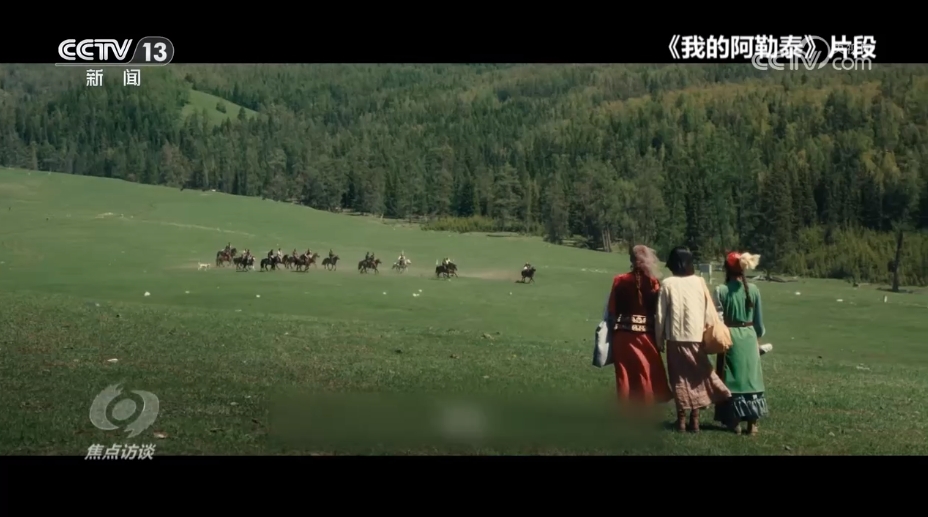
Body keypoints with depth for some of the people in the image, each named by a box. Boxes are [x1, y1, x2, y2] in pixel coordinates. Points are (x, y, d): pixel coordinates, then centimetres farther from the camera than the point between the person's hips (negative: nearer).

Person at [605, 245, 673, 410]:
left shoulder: (619, 281, -2)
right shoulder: (653, 283, -5)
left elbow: (611, 310, 0)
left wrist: (613, 330, 11)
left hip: (622, 336, 1)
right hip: (645, 335, -1)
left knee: (625, 376, 8)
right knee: (647, 375, 6)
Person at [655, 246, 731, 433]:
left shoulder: (667, 284, -5)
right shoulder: (699, 281, 0)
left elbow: (660, 315, -3)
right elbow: (709, 312, 1)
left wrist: (659, 339, 7)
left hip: (676, 337, -2)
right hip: (696, 336, 2)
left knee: (680, 378, 7)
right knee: (697, 377, 12)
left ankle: (682, 419, 6)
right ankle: (695, 419, 9)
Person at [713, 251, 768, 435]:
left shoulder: (721, 290, -11)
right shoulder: (753, 289, -1)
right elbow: (759, 319, 7)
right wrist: (758, 335, 25)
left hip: (729, 337, -2)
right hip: (749, 337, 2)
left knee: (732, 379, 6)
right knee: (751, 377, 9)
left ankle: (735, 422, 7)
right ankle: (752, 423, 9)